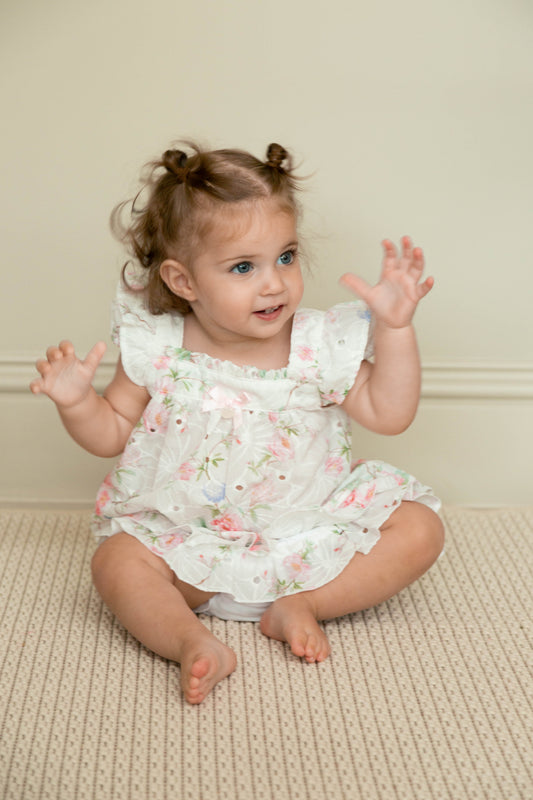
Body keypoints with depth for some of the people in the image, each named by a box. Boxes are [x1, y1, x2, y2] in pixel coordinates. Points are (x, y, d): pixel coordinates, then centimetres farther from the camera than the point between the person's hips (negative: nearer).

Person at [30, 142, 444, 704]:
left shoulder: (321, 345, -8)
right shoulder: (157, 350, -8)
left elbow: (389, 413, -5)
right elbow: (113, 433, 3)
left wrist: (396, 327, -14)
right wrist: (76, 401, -17)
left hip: (310, 532, 1)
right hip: (189, 535, -1)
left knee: (419, 529, -16)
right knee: (115, 561, -26)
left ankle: (301, 605, -17)